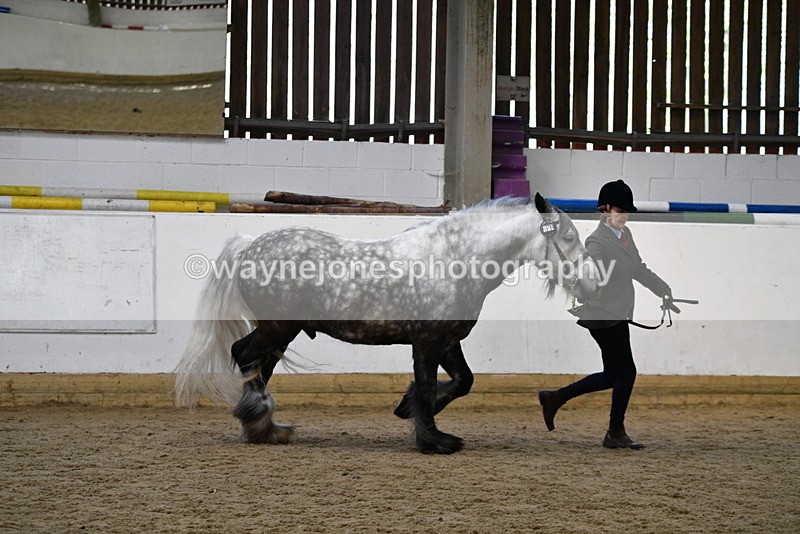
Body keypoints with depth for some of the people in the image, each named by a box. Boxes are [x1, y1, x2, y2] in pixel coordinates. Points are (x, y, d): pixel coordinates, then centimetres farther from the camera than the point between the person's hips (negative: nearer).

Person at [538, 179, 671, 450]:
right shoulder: (598, 241, -15)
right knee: (626, 372, -4)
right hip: (605, 318, -10)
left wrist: (665, 291, 29)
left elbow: (639, 269, 25)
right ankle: (615, 433, 8)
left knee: (612, 375, 14)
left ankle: (555, 398, 24)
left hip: (618, 316, 10)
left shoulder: (626, 234, 13)